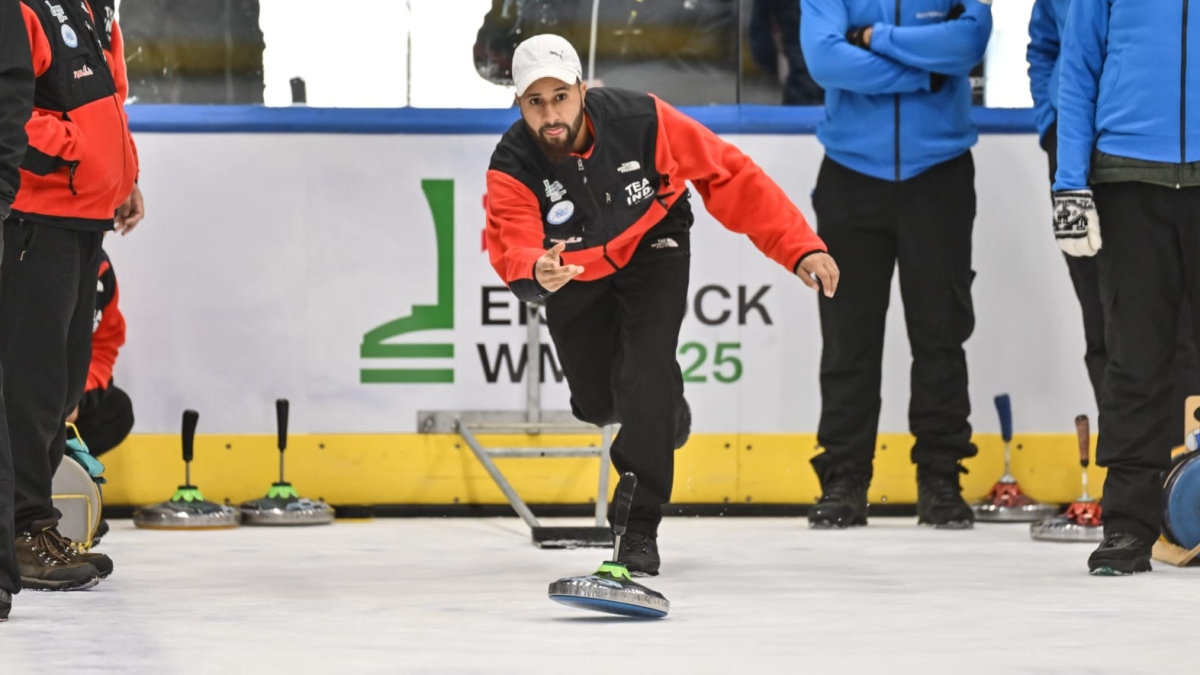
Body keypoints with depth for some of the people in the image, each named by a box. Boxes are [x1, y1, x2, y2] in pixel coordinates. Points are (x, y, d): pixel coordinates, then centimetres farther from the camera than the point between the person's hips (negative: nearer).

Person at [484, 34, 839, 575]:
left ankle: (640, 529, -8)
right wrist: (536, 275, -66)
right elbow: (513, 251, -41)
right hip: (574, 268, 2)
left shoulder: (643, 121, -32)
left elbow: (732, 178, -24)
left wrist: (800, 248, -29)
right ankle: (664, 412, 43)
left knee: (645, 375, -20)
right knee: (596, 403, 4)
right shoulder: (512, 168, -29)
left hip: (652, 249, -2)